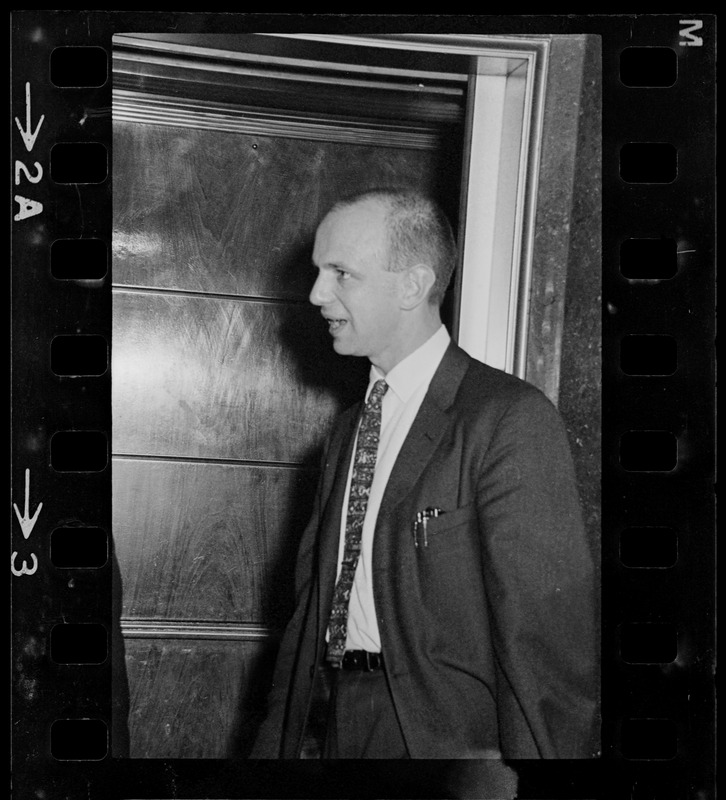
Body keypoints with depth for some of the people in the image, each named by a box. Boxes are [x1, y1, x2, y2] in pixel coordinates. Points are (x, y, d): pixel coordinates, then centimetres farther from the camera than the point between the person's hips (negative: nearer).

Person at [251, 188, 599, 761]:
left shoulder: (513, 419, -15)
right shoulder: (347, 432, 10)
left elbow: (549, 641, -19)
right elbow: (311, 606, 10)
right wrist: (277, 742, 5)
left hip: (445, 735, -6)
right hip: (332, 731, 7)